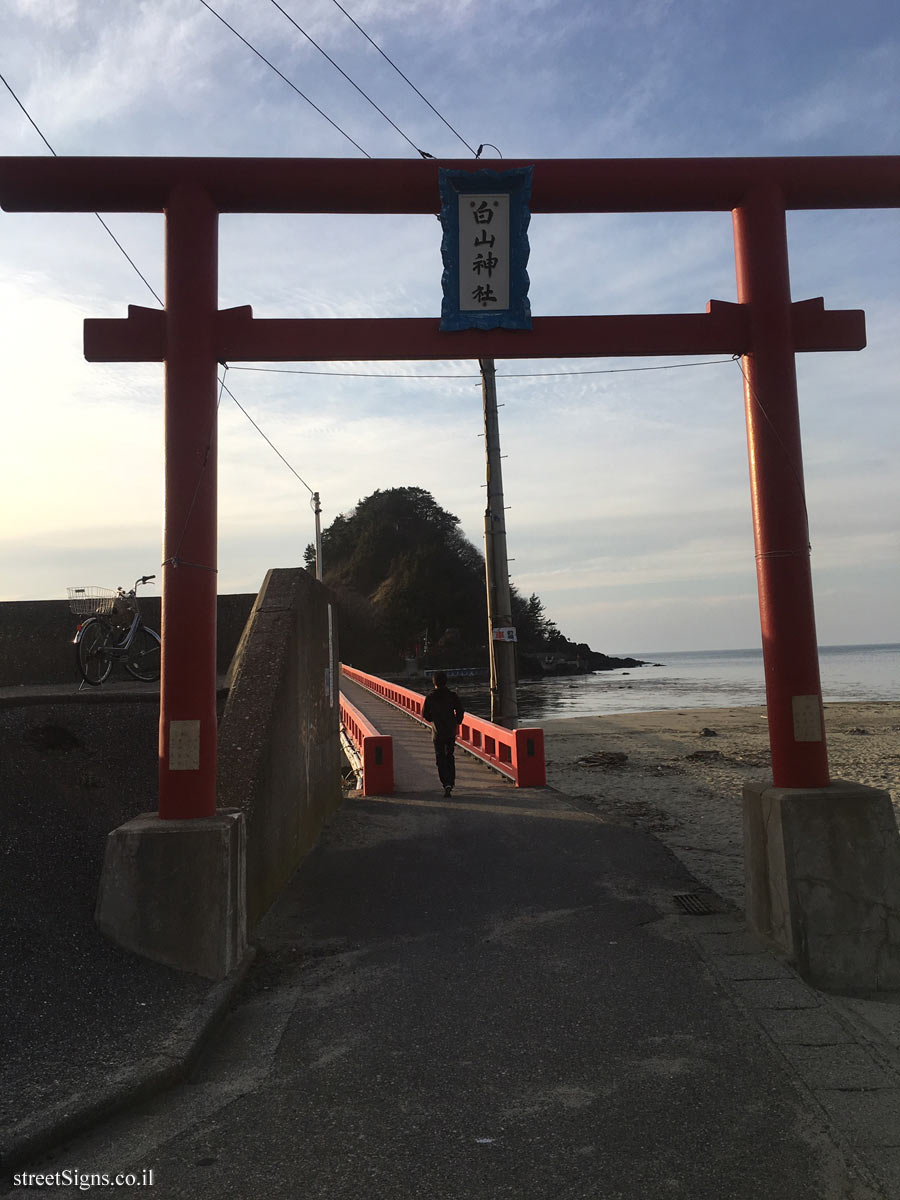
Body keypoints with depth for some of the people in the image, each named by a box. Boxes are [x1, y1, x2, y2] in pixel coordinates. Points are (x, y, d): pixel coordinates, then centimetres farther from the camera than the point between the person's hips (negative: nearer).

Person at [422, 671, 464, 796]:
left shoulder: (430, 697, -7)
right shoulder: (452, 695, -6)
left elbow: (425, 714, 0)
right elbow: (460, 712, -3)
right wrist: (456, 723, 15)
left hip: (438, 731, -2)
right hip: (451, 731, 2)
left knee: (440, 758, 3)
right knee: (450, 757, 17)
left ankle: (446, 783, -12)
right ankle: (451, 782, 18)